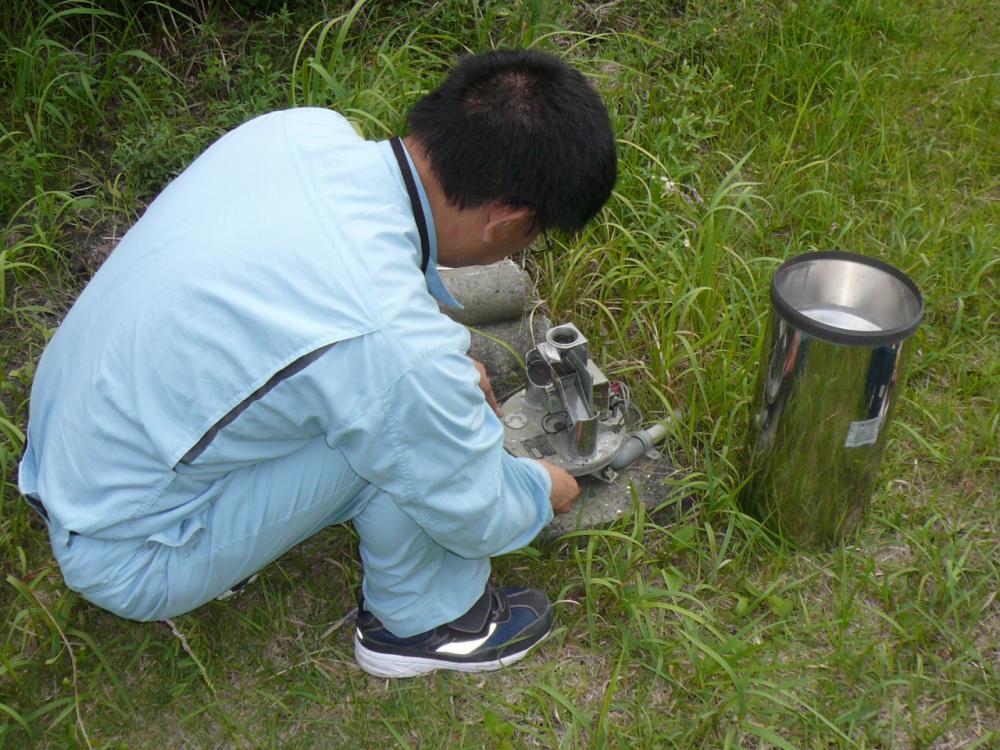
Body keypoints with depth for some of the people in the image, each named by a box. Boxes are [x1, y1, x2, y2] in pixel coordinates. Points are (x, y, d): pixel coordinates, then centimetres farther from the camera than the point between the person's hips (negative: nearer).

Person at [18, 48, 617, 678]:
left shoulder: (302, 127, -12)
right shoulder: (398, 344, -34)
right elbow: (477, 518, -13)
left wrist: (451, 369, 18)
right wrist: (543, 489, 9)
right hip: (127, 561, -7)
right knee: (412, 436, -18)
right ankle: (424, 620, 9)